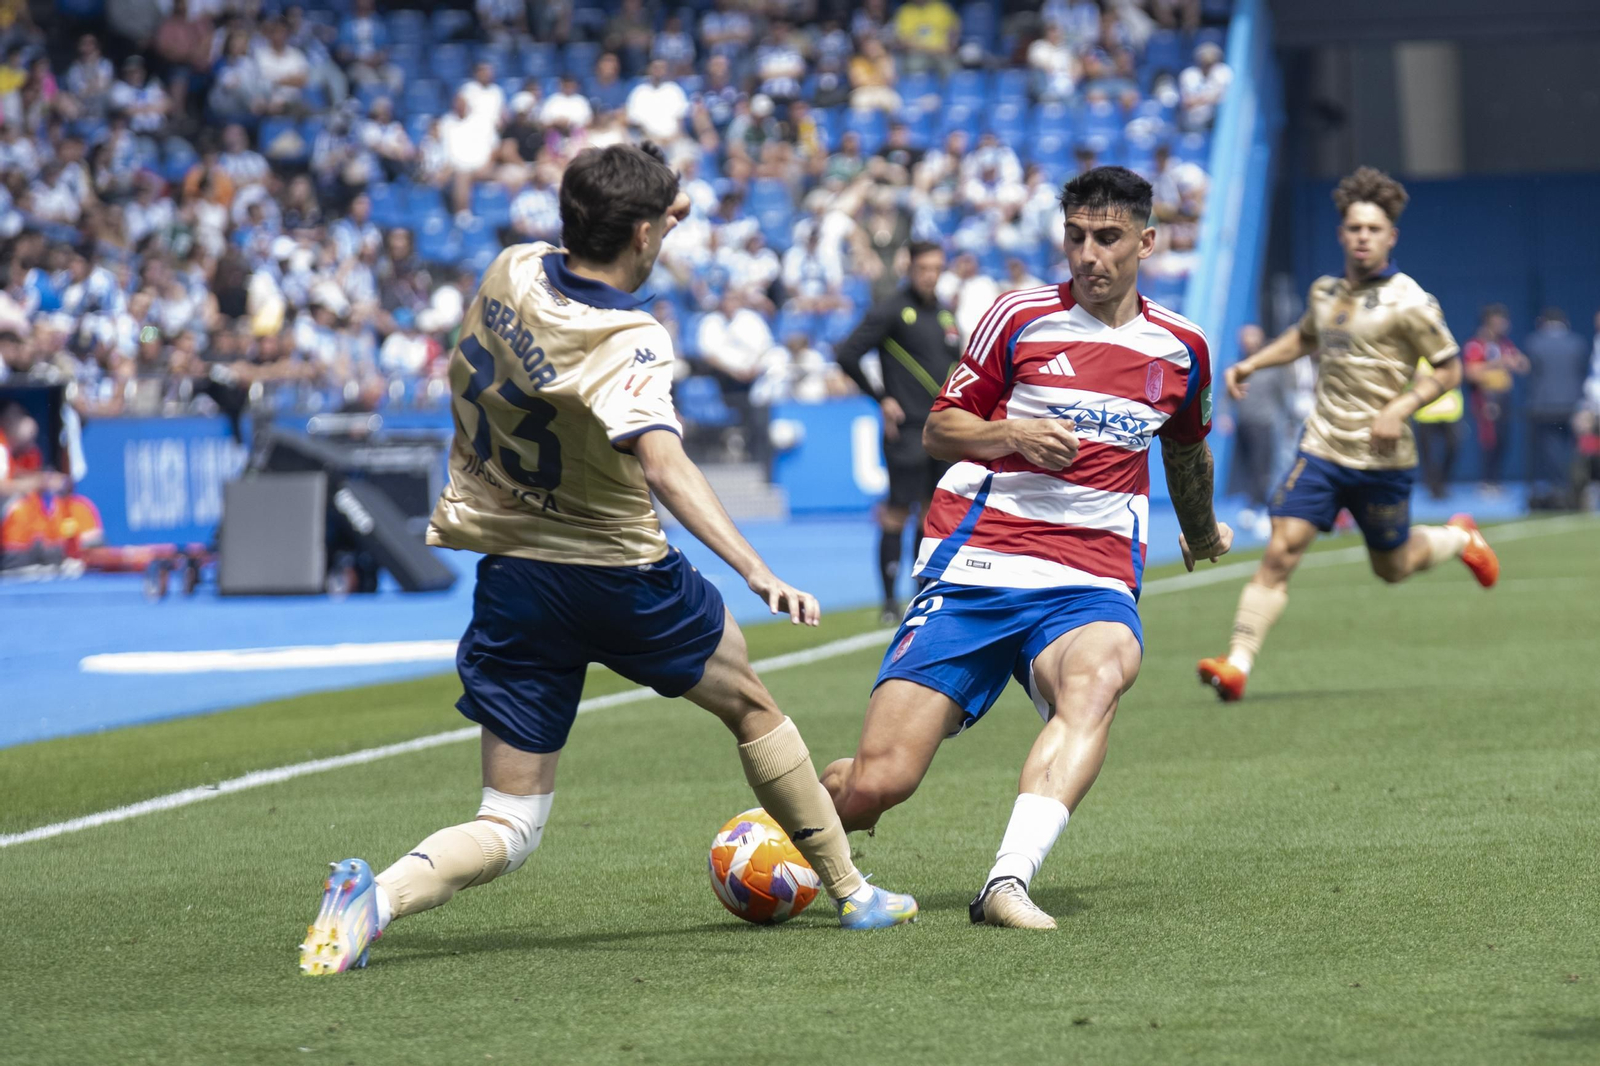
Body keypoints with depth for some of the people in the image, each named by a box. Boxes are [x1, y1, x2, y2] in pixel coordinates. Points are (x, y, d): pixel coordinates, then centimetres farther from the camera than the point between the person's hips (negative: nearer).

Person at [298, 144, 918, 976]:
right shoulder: (631, 344, -21)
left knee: (510, 827, 3)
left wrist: (650, 215, 22)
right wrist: (758, 572, -43)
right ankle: (848, 890, 35)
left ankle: (377, 895, -26)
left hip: (512, 583, 4)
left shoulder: (512, 273, -4)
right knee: (750, 703, 25)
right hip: (620, 576, -4)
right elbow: (665, 468, -37)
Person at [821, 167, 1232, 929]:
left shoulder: (1181, 349, 13)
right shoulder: (1021, 318, 4)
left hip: (1092, 583, 2)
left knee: (1097, 678, -38)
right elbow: (938, 430, 9)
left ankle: (1007, 883, -48)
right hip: (973, 567, -1)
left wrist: (1201, 532, 50)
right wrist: (1010, 435, -11)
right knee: (876, 785, -13)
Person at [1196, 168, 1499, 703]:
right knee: (1280, 553, -12)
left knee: (1392, 567, 13)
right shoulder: (1325, 291, 8)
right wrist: (1252, 364, 18)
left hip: (1382, 459, -3)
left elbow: (1448, 369, -4)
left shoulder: (1408, 303, -9)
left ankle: (1459, 538, 45)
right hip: (1321, 449, 3)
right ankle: (1237, 664, -15)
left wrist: (1400, 408, -18)